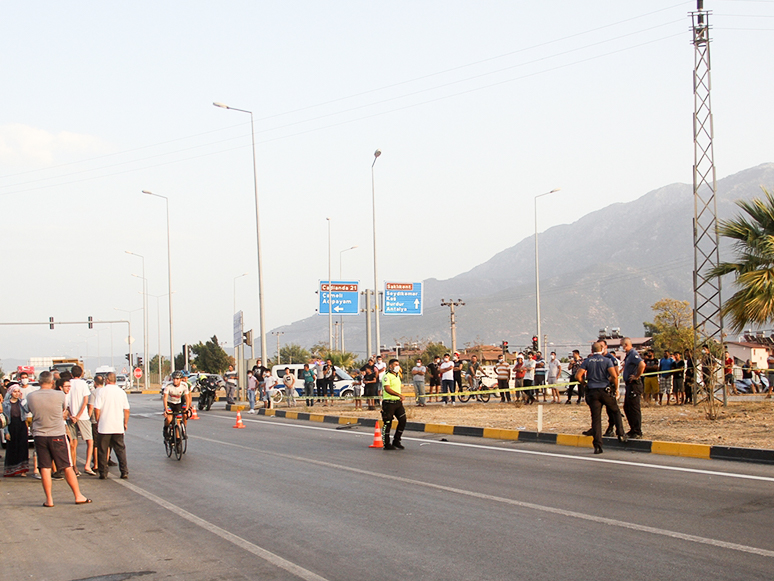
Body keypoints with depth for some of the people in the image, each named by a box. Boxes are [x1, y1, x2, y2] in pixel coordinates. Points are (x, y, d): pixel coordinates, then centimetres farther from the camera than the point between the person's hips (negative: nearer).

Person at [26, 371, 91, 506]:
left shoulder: (31, 397, -4)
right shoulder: (60, 395, -9)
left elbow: (31, 411, 11)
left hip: (39, 435, 1)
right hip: (57, 435, -1)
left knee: (45, 468, 6)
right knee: (67, 467, 7)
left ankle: (49, 500, 6)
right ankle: (78, 496, 13)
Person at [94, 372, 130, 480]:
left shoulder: (102, 391, -7)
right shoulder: (121, 392, 4)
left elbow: (97, 409, -10)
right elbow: (126, 410, 6)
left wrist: (97, 421, 4)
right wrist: (125, 423, 17)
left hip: (104, 427, -3)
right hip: (118, 427, 3)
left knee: (103, 451, 6)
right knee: (120, 449, 8)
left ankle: (103, 473, 7)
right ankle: (124, 472, 1)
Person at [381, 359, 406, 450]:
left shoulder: (397, 376, 18)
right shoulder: (386, 376, -10)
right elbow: (387, 389, -23)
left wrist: (401, 399, 21)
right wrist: (399, 394, -33)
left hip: (398, 402, 8)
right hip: (389, 402, -8)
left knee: (403, 420, 1)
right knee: (387, 423, -3)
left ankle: (396, 441, 13)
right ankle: (386, 444, 6)